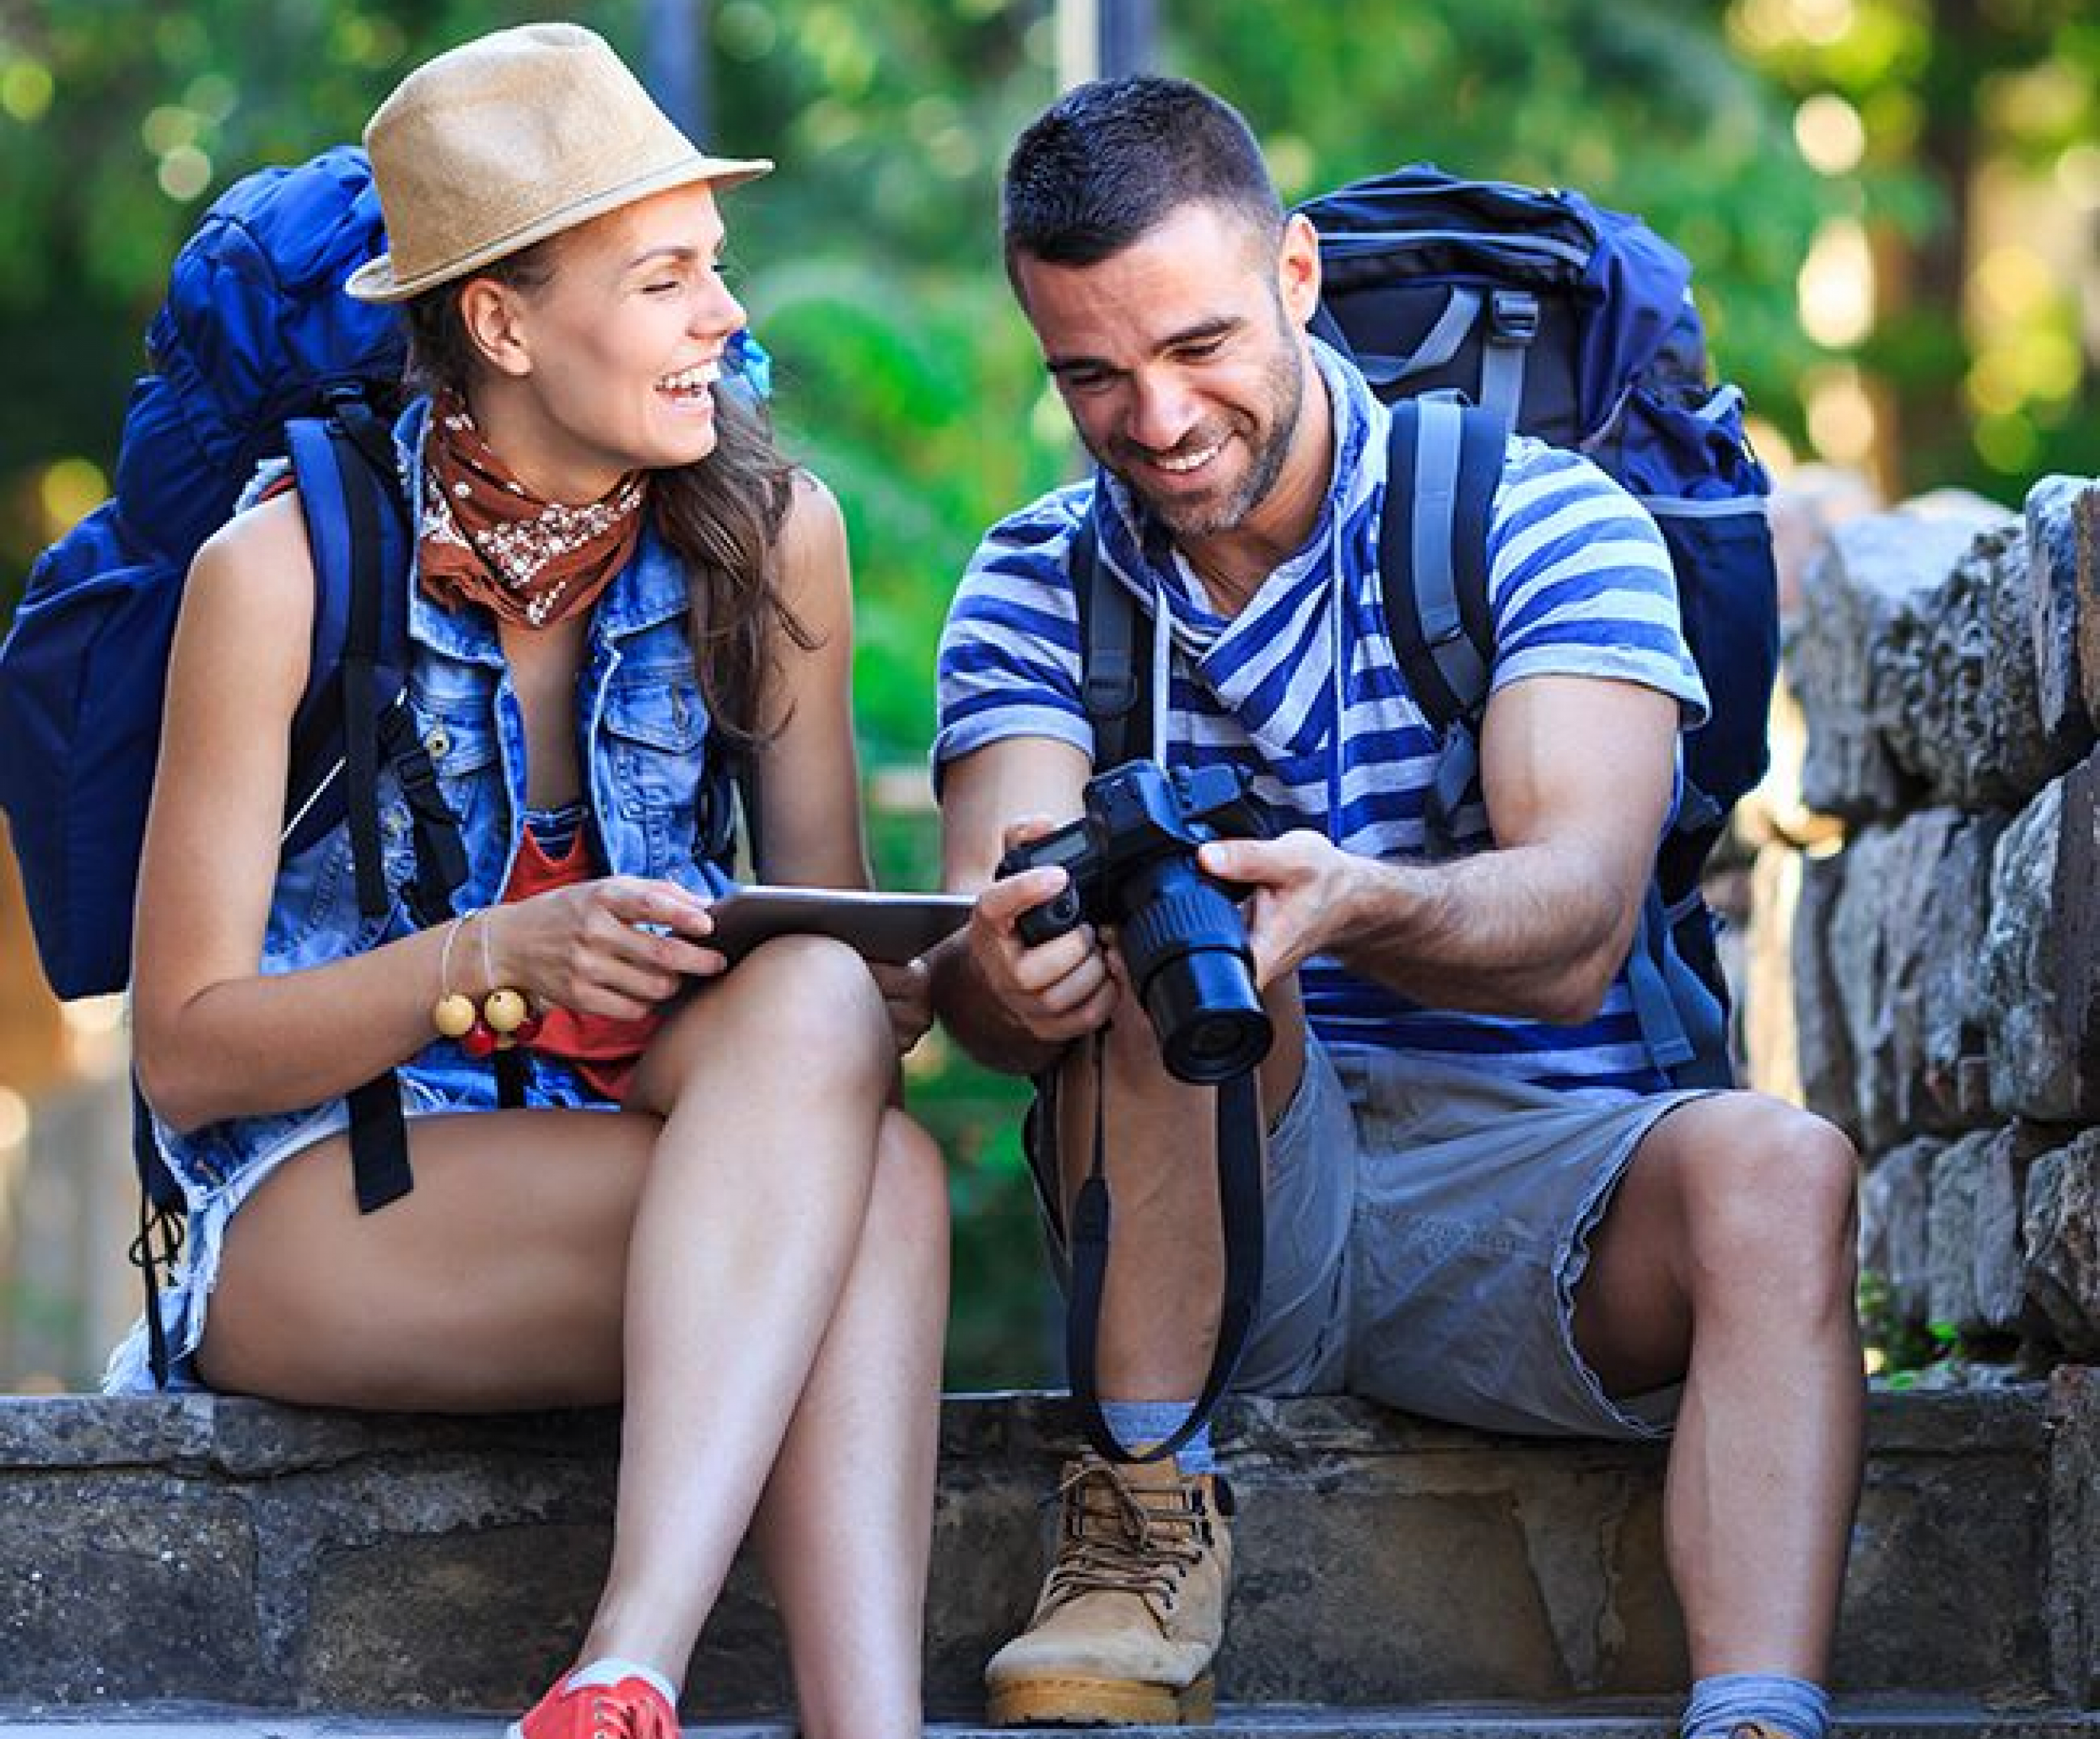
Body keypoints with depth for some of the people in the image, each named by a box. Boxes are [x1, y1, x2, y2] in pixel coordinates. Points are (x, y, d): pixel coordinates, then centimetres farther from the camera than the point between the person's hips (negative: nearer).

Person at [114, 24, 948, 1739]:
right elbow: (185, 1054, -7)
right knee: (867, 1189, -30)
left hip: (631, 1132, 4)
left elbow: (830, 917, 8)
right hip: (313, 1195, -4)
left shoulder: (768, 533, 2)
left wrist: (900, 984, -17)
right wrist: (494, 960, -23)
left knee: (816, 1007, -33)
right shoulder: (284, 569, -9)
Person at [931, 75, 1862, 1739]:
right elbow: (986, 972, -10)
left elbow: (1576, 931, -18)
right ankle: (1149, 1514, -25)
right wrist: (1004, 972, -36)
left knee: (1773, 1169, -32)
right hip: (1213, 1226, 1)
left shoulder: (1539, 520, -2)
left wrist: (1357, 904, -40)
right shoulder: (1037, 586, 6)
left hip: (1526, 1187, -1)